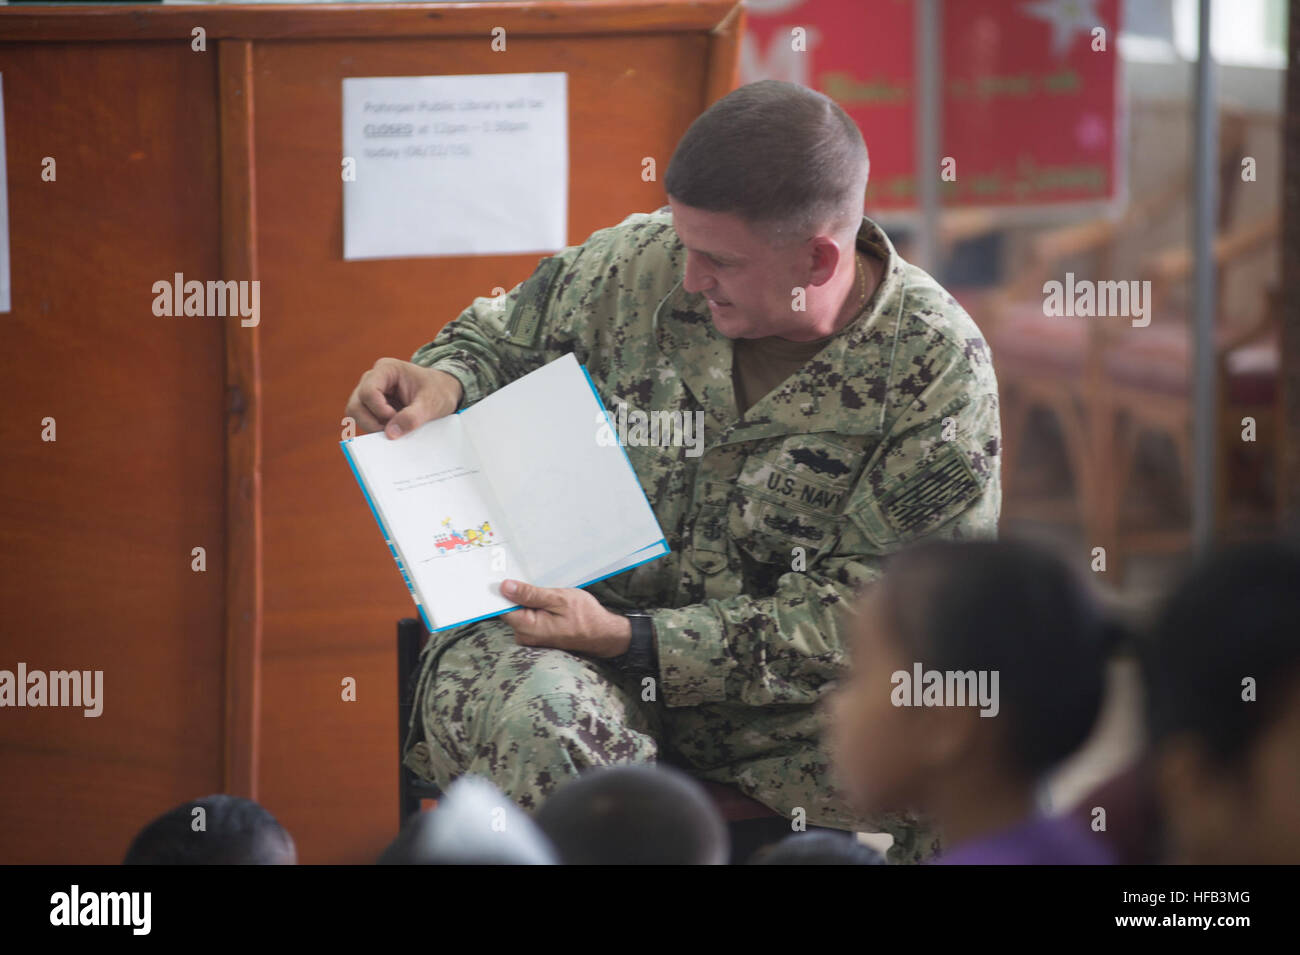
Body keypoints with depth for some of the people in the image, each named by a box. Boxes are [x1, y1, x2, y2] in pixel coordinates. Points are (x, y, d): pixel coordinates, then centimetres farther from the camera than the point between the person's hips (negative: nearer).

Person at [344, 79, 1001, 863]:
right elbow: (501, 341, 19)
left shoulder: (937, 366, -11)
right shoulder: (636, 265, -3)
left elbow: (867, 612, -15)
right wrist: (442, 383, -7)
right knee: (530, 712, -36)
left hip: (789, 697, -1)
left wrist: (630, 642, -22)